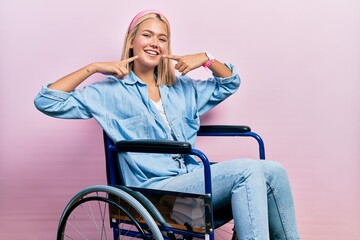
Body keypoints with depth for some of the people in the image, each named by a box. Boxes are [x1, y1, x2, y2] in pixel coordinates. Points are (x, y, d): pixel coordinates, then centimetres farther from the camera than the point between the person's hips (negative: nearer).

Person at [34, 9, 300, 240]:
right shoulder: (111, 91, 3)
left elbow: (230, 83, 25)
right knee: (247, 171, -26)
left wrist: (205, 58, 7)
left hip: (195, 180, 6)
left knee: (273, 171, -17)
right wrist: (93, 67, -8)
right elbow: (47, 102, -3)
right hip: (155, 188, -6)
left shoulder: (181, 86, 19)